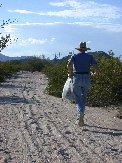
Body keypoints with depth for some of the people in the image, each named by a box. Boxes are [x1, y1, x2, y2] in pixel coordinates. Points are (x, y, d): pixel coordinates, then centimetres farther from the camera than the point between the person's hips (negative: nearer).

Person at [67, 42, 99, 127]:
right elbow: (97, 68, -2)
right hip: (86, 79, 1)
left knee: (78, 99, 2)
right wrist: (94, 74, 19)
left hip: (77, 78, -1)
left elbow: (69, 65, -16)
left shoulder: (74, 56, 5)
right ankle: (80, 116, 20)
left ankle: (81, 114, -24)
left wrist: (70, 73, 0)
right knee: (83, 98, 18)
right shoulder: (90, 57, 7)